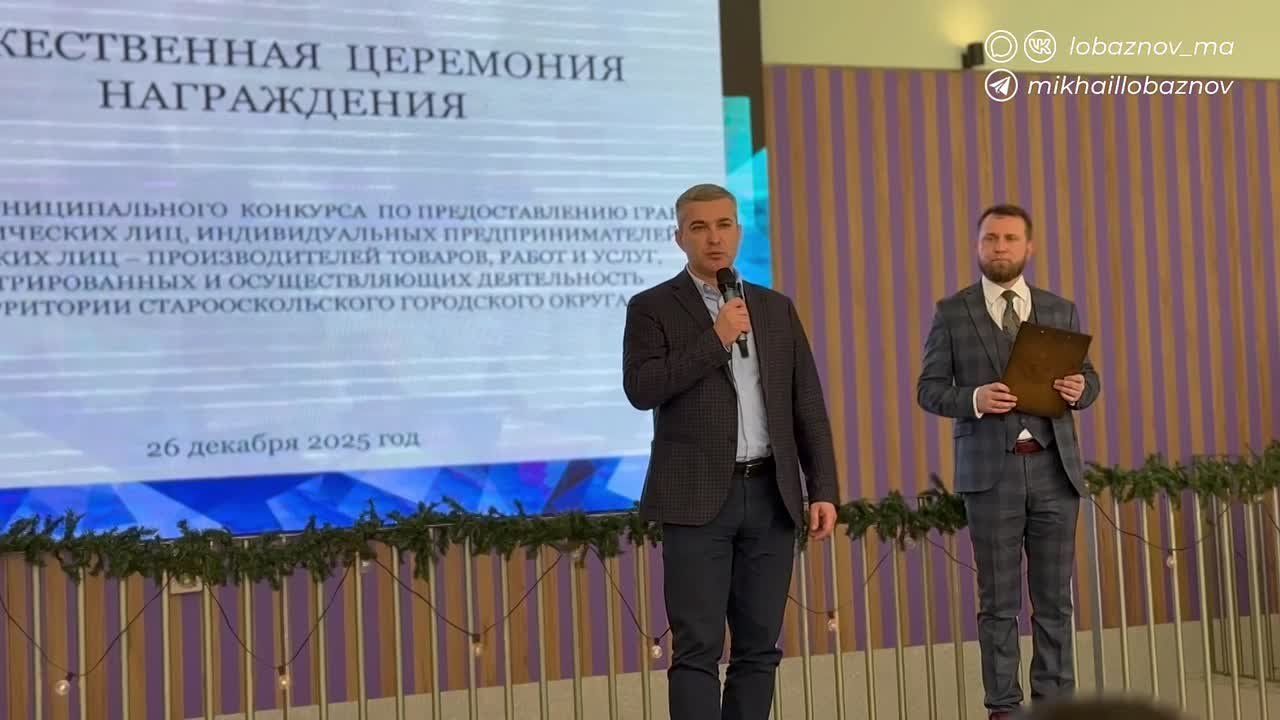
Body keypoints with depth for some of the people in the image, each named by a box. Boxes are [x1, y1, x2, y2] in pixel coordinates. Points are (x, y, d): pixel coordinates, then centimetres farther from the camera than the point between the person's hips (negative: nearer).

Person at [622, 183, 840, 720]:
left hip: (772, 496, 4)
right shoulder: (652, 308, 2)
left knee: (759, 648, 7)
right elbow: (642, 389, -14)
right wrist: (715, 339, -14)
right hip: (698, 499, -4)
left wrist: (823, 490, 3)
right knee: (698, 649, -5)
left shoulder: (777, 309, 13)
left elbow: (809, 407, 11)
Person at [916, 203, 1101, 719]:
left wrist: (1080, 389, -10)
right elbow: (928, 389, 1)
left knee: (1054, 598, 6)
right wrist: (974, 398, -18)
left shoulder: (1062, 311, 11)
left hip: (1055, 468, 2)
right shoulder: (952, 313, 4)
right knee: (1000, 602, 3)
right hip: (991, 470, -2)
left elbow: (1089, 376, 13)